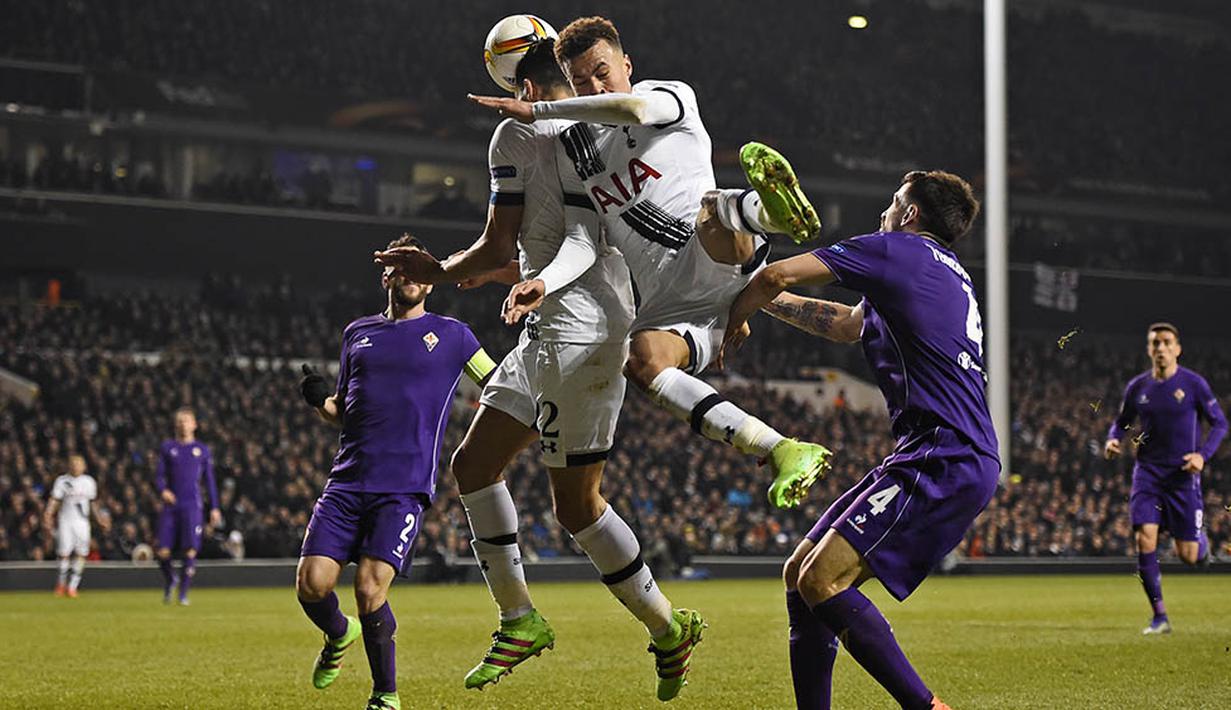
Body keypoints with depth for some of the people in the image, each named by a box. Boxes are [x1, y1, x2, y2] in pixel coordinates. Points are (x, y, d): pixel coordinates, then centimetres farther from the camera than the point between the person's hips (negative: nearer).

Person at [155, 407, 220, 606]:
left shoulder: (202, 450, 11)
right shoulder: (167, 447, 10)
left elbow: (209, 480, 14)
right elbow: (159, 475, 6)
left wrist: (214, 508, 9)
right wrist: (162, 490, -16)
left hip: (192, 507, -1)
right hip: (170, 505, 1)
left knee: (190, 551, -11)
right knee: (163, 552, -5)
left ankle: (183, 594, 1)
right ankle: (170, 580, 25)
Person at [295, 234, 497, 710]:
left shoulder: (451, 335, 9)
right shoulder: (358, 333, 19)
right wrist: (319, 401, 2)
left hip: (406, 487, -3)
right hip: (347, 482, 3)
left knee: (370, 589, -17)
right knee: (312, 584, -10)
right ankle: (339, 636, 26)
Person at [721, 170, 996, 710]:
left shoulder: (900, 250, -3)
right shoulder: (947, 276, 26)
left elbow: (777, 276, -5)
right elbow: (845, 324, 37)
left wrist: (732, 321, 14)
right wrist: (759, 299, 39)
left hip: (945, 462, -10)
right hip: (939, 462, 10)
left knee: (821, 580, -18)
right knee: (800, 575, 7)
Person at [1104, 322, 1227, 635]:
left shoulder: (1193, 384, -4)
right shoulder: (1138, 387, 5)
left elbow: (1219, 424, 2)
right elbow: (1122, 421, 18)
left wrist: (1203, 455, -14)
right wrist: (1113, 440, -4)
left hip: (1183, 474, -2)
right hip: (1147, 473, 2)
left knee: (1189, 556, -4)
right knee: (1145, 538, -16)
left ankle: (1199, 536, 37)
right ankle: (1160, 617, -6)